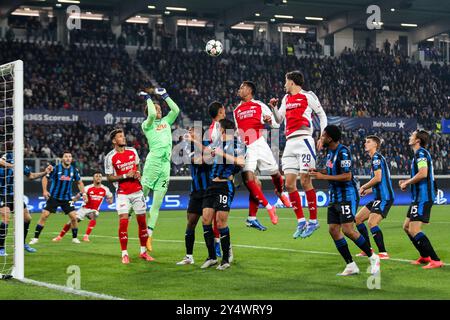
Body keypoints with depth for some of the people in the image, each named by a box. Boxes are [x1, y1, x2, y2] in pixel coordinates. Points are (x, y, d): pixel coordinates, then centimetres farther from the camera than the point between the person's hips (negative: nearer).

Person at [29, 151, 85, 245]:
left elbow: (79, 182, 14)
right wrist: (44, 190, -11)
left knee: (74, 217, -7)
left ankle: (75, 238, 12)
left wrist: (83, 193, 3)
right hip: (53, 197, -2)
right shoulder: (56, 168, -9)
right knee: (44, 215, -10)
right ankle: (35, 238, -1)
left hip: (67, 198, 2)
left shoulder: (74, 170, 0)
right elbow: (45, 178, 1)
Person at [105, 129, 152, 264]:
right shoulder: (110, 157, -9)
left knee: (142, 221, 6)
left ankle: (143, 252, 19)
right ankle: (124, 254, -4)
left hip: (137, 191, 4)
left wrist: (138, 173, -1)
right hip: (122, 194, -4)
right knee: (123, 221, -13)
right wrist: (125, 176, -16)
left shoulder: (132, 151, 6)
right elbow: (109, 177, -6)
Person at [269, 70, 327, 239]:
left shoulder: (308, 96, 3)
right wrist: (273, 107, 4)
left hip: (304, 140, -7)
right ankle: (301, 222, 5)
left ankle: (313, 220, -3)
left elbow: (322, 115, 6)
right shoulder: (286, 99, 21)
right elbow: (279, 119, 22)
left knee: (305, 181, -11)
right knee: (289, 184, -1)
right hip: (290, 142, 7)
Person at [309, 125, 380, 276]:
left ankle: (373, 258, 2)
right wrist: (317, 173, 6)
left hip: (347, 197, -9)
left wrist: (323, 177, -22)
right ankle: (351, 266, 7)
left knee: (348, 229, -15)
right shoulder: (330, 152, 12)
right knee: (333, 230, 2)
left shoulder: (343, 152, -17)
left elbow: (346, 176, -23)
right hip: (334, 198, 9)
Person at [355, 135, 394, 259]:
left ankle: (383, 253, -19)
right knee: (358, 219, 12)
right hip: (379, 197, 11)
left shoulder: (376, 157, -9)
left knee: (372, 222, -21)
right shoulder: (375, 158, 22)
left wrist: (363, 187, -8)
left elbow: (378, 178, -20)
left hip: (384, 197, -11)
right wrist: (368, 190, 16)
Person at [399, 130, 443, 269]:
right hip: (419, 197, 11)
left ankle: (436, 260, -15)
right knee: (406, 227, 17)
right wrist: (407, 182, 15)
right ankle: (425, 256, 23)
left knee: (414, 230, -14)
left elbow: (423, 173, -26)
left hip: (423, 198, -11)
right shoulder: (421, 153, 20)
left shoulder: (421, 152, -12)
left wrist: (406, 183, -13)